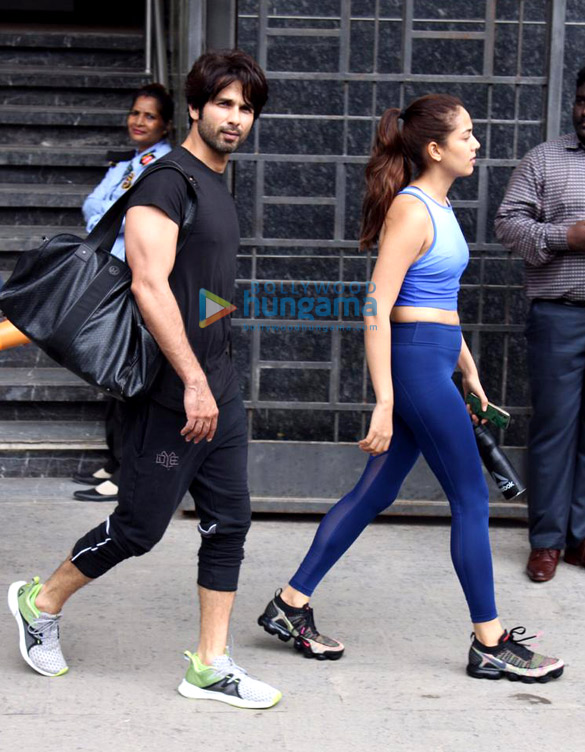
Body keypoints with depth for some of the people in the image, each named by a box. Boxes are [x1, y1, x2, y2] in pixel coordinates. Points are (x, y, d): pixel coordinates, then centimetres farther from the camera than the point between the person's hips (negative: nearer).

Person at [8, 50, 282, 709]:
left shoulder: (218, 188, 16)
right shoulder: (166, 181, -13)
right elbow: (149, 287, -21)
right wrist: (194, 383, -22)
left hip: (218, 390, 9)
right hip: (173, 392, -9)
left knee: (228, 523, 6)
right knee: (139, 525, 1)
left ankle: (210, 667, 13)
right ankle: (42, 602, 23)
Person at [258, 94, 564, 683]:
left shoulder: (439, 207, 14)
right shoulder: (411, 209, -16)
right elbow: (377, 309, -20)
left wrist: (468, 369, 24)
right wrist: (384, 403, -23)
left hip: (432, 364, 10)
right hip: (414, 361, -10)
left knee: (376, 491, 12)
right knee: (471, 499, -1)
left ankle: (291, 605, 18)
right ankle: (490, 644, 9)